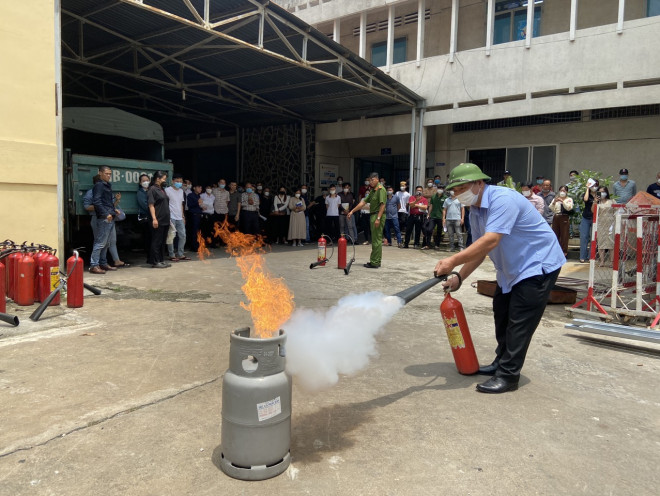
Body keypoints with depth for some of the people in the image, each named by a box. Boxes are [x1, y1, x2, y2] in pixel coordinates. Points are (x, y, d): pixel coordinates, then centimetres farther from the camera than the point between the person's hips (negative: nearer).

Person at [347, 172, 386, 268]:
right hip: (373, 215, 10)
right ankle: (377, 261, 18)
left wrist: (378, 218, -24)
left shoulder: (381, 189, -10)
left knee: (376, 240, -8)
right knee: (376, 239, 12)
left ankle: (374, 262, -6)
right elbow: (364, 202, 20)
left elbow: (382, 205, -18)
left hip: (378, 215, -10)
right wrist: (352, 211, 17)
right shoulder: (373, 190, 19)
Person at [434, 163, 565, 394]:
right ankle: (502, 362, 31)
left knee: (519, 322, -8)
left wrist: (453, 261, -43)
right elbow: (478, 250, 6)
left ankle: (508, 376, -1)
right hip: (511, 268, 10)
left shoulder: (502, 199, -28)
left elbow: (490, 242, -39)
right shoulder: (475, 211, 2)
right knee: (501, 314, 16)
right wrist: (459, 277, -3)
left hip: (538, 263, -10)